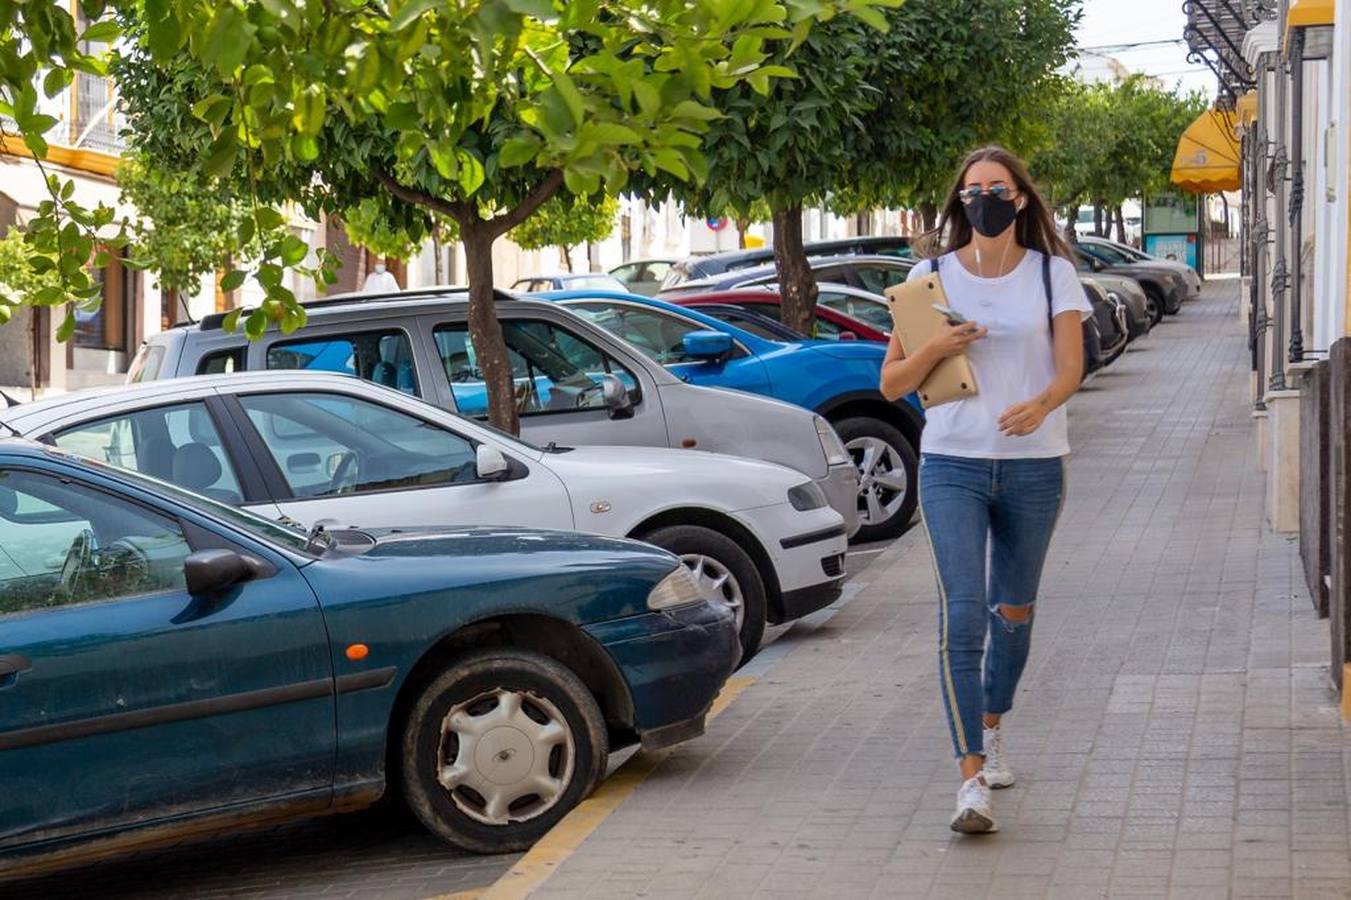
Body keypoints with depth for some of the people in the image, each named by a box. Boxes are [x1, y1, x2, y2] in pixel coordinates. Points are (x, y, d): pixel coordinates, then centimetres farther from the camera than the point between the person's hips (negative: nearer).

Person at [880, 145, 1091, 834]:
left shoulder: (1053, 274, 4)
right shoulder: (932, 274, 3)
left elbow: (1071, 367, -8)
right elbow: (892, 384, 4)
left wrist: (1040, 404, -30)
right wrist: (935, 348, -16)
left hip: (1034, 467, 1)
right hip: (952, 464, -1)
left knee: (1014, 610, 16)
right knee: (962, 617, -13)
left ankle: (992, 729, 40)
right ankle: (972, 778, -16)